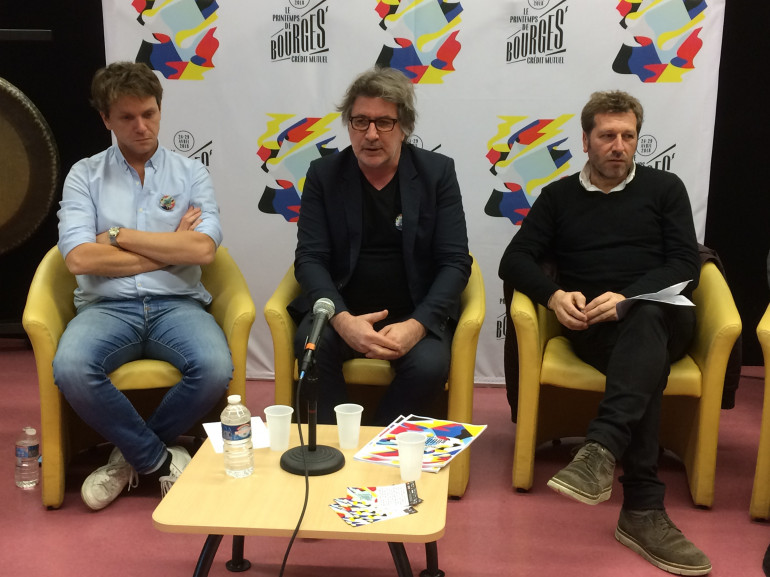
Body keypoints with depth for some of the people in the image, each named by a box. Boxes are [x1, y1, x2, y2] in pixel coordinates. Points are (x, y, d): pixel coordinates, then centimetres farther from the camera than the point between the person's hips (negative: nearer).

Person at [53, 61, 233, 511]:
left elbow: (203, 250, -8)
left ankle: (133, 456, -1)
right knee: (70, 369, -32)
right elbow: (80, 258, -7)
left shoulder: (191, 173, 9)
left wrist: (118, 235, -6)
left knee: (215, 369, -30)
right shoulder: (85, 175, 9)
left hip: (177, 303, 0)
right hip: (107, 306, 0)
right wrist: (170, 249, -4)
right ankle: (160, 460, -8)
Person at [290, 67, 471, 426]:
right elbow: (310, 259, -2)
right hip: (340, 310, 1)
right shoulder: (323, 174, 3)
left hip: (416, 313, 0)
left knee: (429, 365, -30)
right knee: (312, 347, -30)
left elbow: (455, 262, -4)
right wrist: (341, 319, -22)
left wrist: (418, 325, -20)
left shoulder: (437, 172, 1)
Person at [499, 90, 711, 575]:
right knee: (647, 357, -35)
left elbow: (686, 266, 3)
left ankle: (601, 449, -54)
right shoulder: (560, 195, 17)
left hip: (660, 315, 0)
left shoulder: (665, 187, 14)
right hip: (593, 325, 0)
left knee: (645, 319, -38)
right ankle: (643, 510, -41)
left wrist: (629, 298, -16)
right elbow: (515, 261, 8)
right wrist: (554, 295, -14)